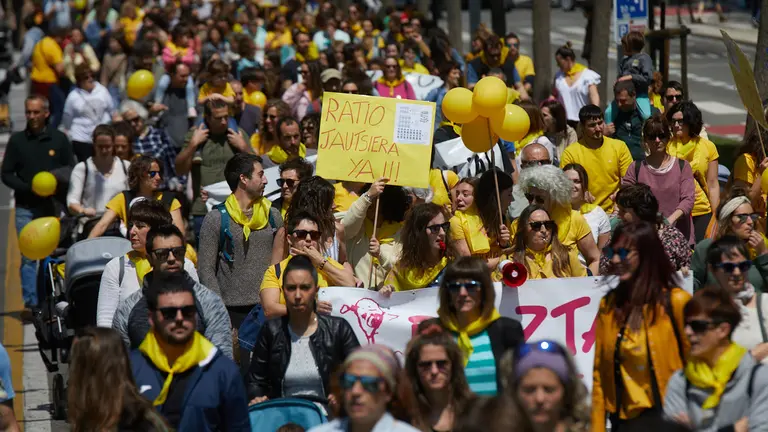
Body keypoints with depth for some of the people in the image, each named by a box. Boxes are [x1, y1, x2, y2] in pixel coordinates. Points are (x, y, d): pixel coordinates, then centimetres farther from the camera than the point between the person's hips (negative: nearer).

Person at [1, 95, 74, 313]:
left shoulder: (59, 139, 3)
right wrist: (28, 188, -12)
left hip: (53, 206, 0)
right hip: (26, 208, 0)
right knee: (28, 257, -3)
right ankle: (30, 302, 0)